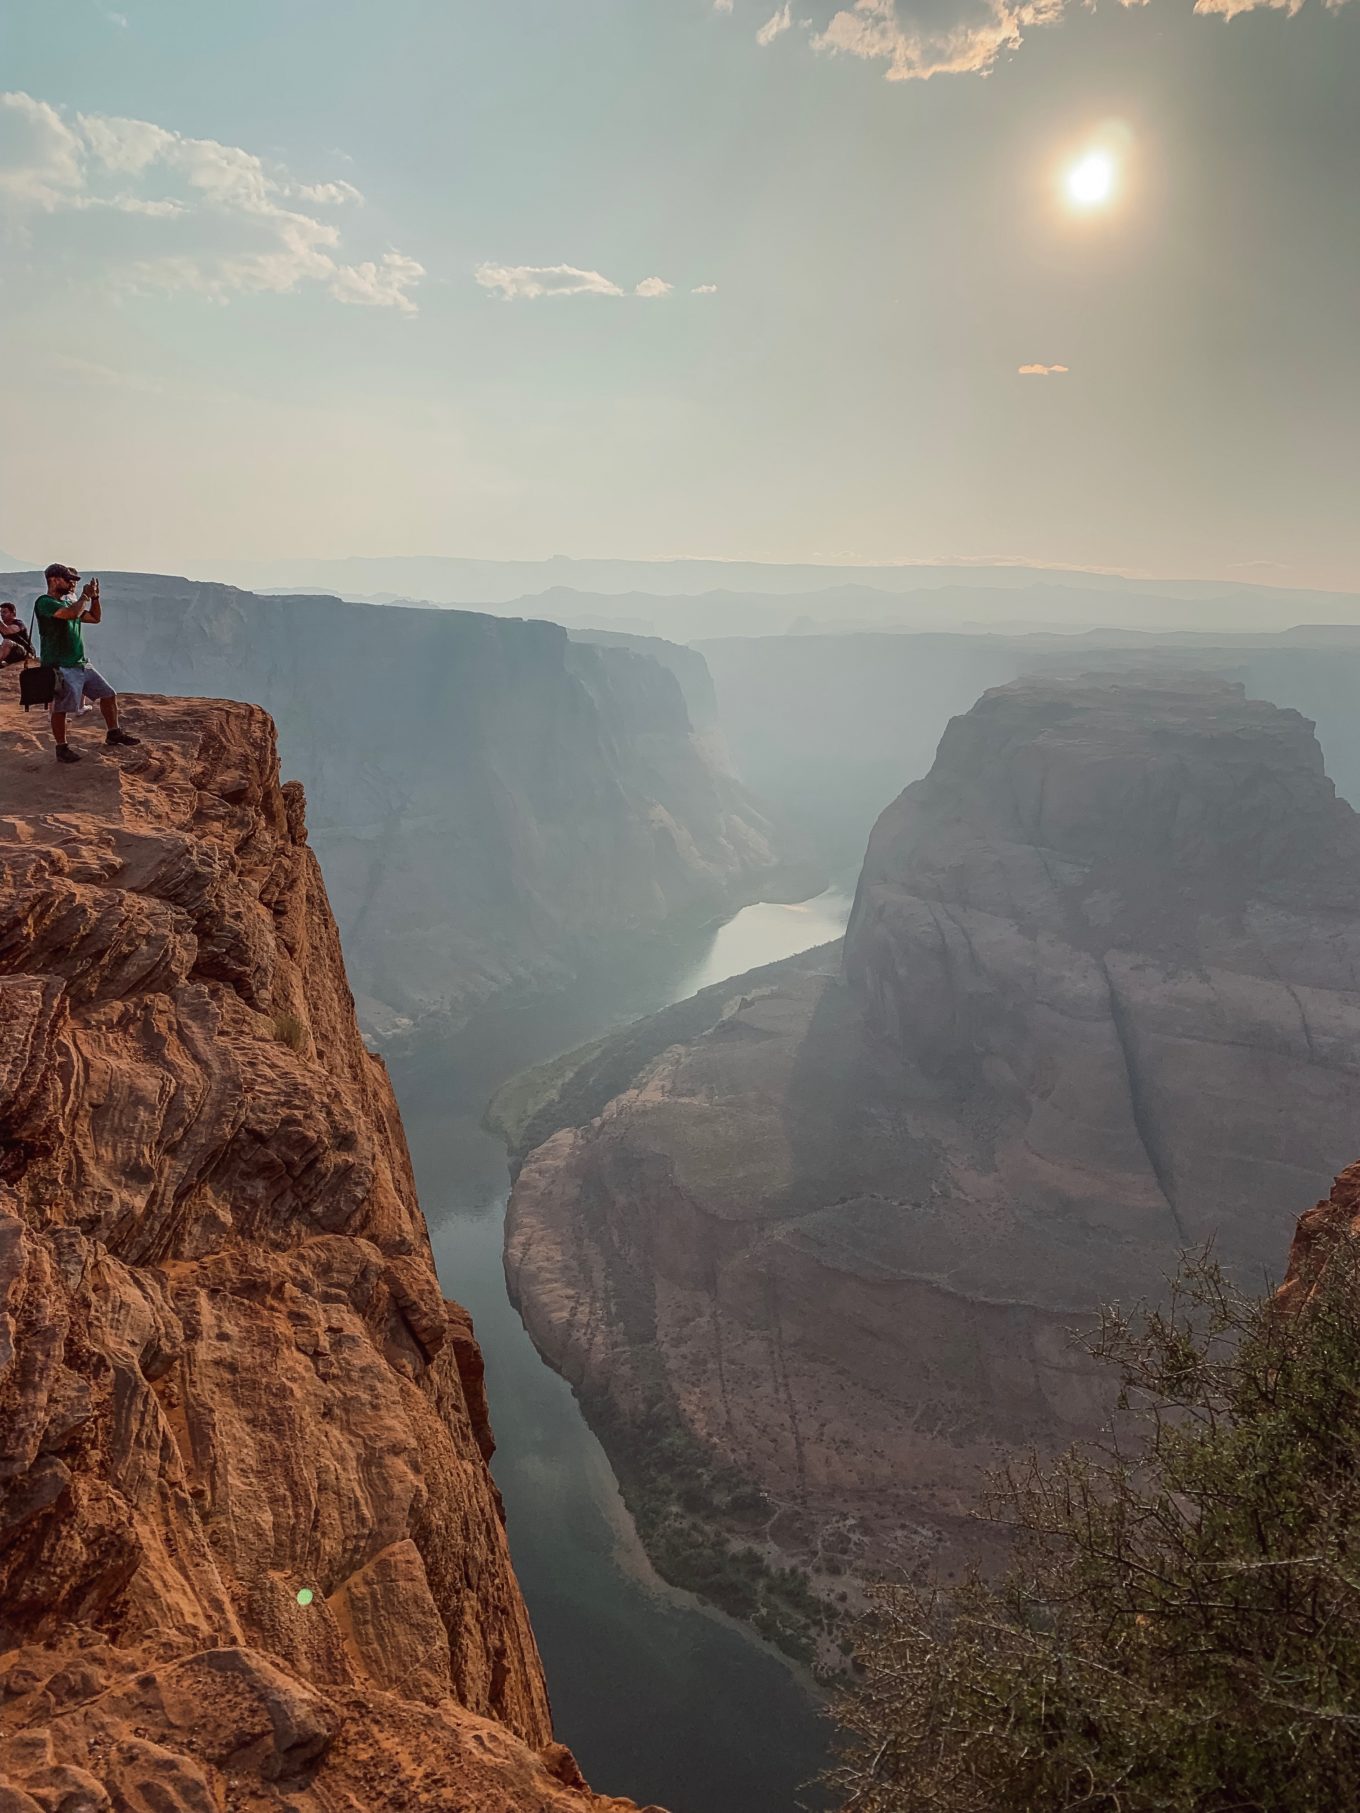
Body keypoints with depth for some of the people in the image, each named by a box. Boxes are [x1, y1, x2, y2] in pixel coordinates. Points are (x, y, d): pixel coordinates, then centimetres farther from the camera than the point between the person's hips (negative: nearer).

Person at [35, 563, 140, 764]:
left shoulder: (68, 602, 16)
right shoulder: (45, 602, -12)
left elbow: (94, 618, 23)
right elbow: (72, 614, -28)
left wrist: (95, 597, 9)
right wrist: (85, 595, -12)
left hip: (81, 664, 9)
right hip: (60, 667, -9)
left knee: (108, 694, 9)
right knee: (60, 708, -2)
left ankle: (113, 733, 21)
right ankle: (61, 748, 8)